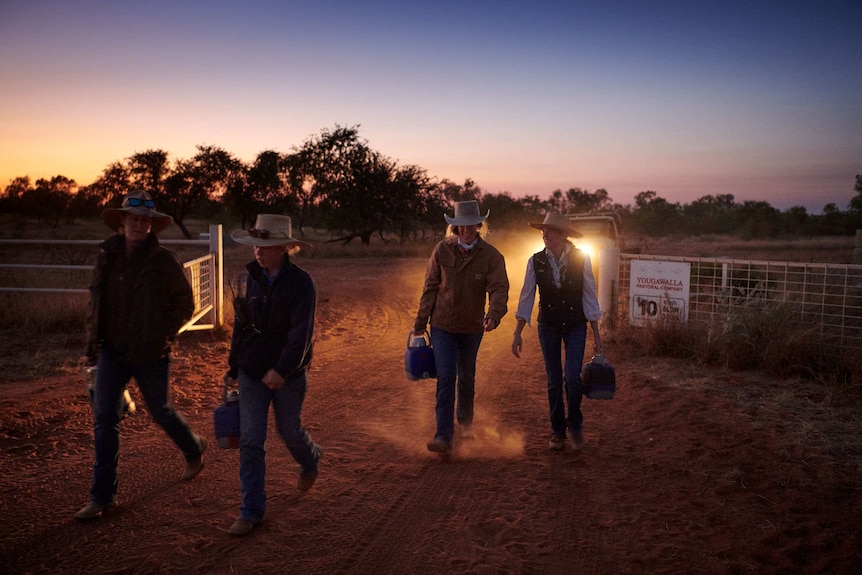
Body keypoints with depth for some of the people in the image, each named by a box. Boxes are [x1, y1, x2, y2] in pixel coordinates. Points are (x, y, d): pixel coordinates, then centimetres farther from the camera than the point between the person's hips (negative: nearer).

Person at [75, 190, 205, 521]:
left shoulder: (164, 261, -10)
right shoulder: (107, 257, 1)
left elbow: (185, 304, -4)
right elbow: (95, 300, 14)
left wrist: (163, 333, -14)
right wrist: (93, 341, 9)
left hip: (149, 353, -3)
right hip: (112, 349, 3)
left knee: (160, 411, 13)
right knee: (104, 418, -1)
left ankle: (194, 449, 43)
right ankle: (102, 496, 10)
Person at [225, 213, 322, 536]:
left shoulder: (301, 282, -13)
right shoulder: (250, 278, 1)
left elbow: (301, 332, -20)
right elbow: (240, 325, 10)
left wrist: (281, 370, -29)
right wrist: (233, 367, 13)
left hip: (289, 374, -3)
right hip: (252, 372, 3)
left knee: (289, 431, 13)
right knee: (250, 440, 0)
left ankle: (310, 461, 48)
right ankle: (252, 511, 11)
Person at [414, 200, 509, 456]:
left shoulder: (491, 255, -8)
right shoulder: (442, 250, -6)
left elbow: (499, 289, -17)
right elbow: (430, 288, -1)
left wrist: (494, 315, -38)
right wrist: (420, 322, 1)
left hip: (472, 327, 1)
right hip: (443, 325, -1)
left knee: (466, 378, 17)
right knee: (445, 378, -10)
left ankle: (465, 422, 42)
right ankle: (444, 437, -8)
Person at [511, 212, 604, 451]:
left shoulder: (581, 259, -9)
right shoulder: (536, 261, -6)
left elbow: (589, 296, -3)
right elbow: (526, 298, -2)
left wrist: (596, 335, -2)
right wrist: (517, 333, -4)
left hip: (575, 326, -1)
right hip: (548, 326, 1)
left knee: (572, 377, -10)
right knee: (554, 380, 7)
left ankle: (575, 426, 14)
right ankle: (557, 431, 23)